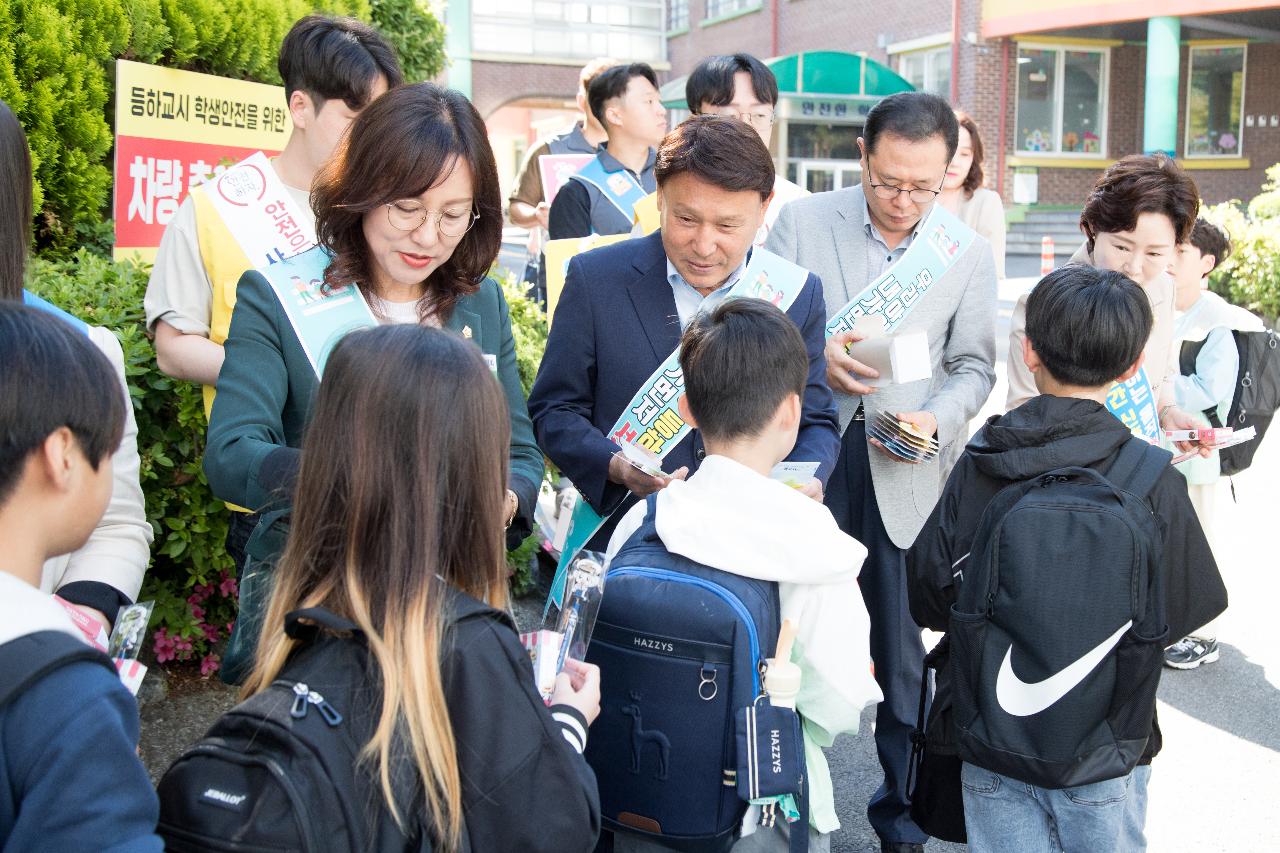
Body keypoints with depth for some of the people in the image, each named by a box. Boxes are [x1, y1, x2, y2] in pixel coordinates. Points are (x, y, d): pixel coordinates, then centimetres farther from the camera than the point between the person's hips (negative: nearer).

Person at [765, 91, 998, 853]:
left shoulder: (970, 256, 2)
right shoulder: (802, 222, -2)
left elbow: (973, 368, 7)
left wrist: (935, 419, -13)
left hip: (903, 476, 0)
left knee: (904, 656, 7)